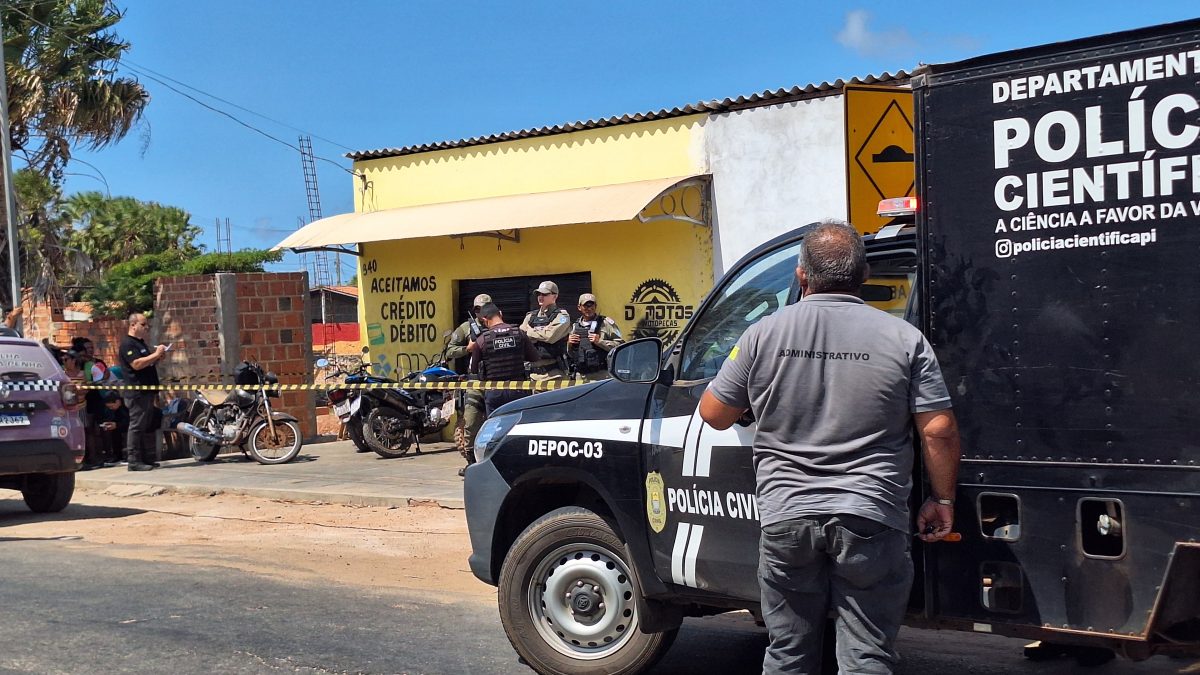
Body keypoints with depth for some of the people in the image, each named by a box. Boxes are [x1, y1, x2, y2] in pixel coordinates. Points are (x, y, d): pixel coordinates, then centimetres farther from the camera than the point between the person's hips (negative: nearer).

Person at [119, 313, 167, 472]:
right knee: (137, 426, -10)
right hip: (137, 392, -10)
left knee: (147, 426, 11)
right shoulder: (128, 343, -10)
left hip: (147, 391, 10)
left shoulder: (141, 343, 21)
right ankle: (134, 461, -9)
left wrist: (158, 356, 12)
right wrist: (155, 354, -17)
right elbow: (136, 364, -22)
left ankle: (144, 458, 16)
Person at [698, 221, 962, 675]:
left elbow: (714, 414, 8)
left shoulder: (763, 335, 0)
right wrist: (942, 500, 9)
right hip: (869, 518, -1)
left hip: (786, 517, 1)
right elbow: (939, 430, -4)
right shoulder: (903, 339, -2)